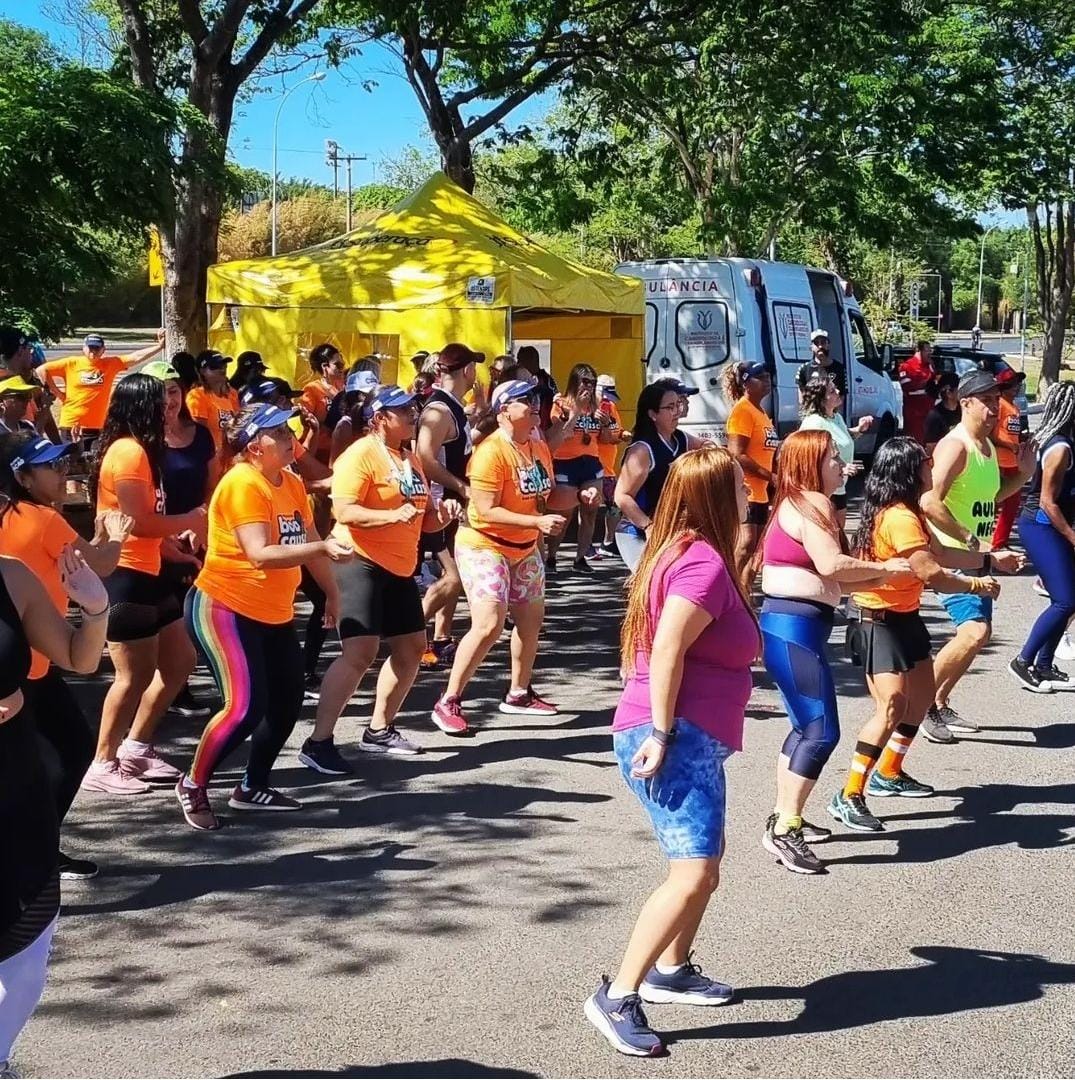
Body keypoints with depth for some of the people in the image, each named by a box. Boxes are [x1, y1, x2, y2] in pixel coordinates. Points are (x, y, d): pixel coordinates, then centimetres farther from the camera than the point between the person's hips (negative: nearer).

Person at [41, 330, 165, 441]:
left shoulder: (111, 364, 2)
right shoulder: (71, 363, -2)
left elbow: (137, 357, -5)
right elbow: (42, 370, 0)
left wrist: (160, 346, -15)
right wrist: (57, 392, -2)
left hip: (96, 426, 2)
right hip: (71, 425, -2)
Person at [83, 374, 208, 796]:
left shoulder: (138, 450, 16)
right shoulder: (128, 452, -16)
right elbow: (140, 522, -23)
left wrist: (180, 538, 4)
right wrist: (192, 519, -11)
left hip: (146, 575, 11)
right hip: (125, 577, -11)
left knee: (180, 662, 15)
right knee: (135, 675, -5)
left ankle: (134, 748, 23)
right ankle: (103, 766, 5)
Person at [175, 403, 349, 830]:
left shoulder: (291, 483, 5)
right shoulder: (242, 484, -21)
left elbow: (309, 543, 16)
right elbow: (260, 555, -30)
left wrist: (331, 593, 18)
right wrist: (323, 548, -38)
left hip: (274, 614, 9)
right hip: (223, 608, -9)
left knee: (287, 702, 9)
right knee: (246, 705, -17)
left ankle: (252, 788, 27)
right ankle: (193, 785, 5)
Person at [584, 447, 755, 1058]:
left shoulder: (685, 553, 16)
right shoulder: (705, 562, -15)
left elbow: (659, 646, 22)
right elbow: (667, 651, -24)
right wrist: (662, 734, -24)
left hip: (693, 740, 11)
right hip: (677, 739, -11)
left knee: (707, 859, 23)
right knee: (694, 873, -18)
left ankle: (671, 971, 35)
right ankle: (618, 998, -17)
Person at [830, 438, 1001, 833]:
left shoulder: (905, 513, 10)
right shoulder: (900, 518, -24)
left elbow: (939, 553, 17)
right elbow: (929, 573, -28)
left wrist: (990, 561, 15)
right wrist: (975, 586, -14)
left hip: (903, 617, 11)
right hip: (881, 621, -11)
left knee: (922, 696, 21)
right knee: (892, 706, -19)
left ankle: (888, 773, 35)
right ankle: (848, 798, -19)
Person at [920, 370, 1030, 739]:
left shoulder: (987, 445, 13)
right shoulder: (955, 446, -17)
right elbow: (930, 503, -29)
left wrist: (1022, 475, 12)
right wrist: (972, 540, -28)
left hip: (978, 555, 10)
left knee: (977, 633, 15)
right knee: (975, 632, -20)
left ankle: (941, 705, 28)